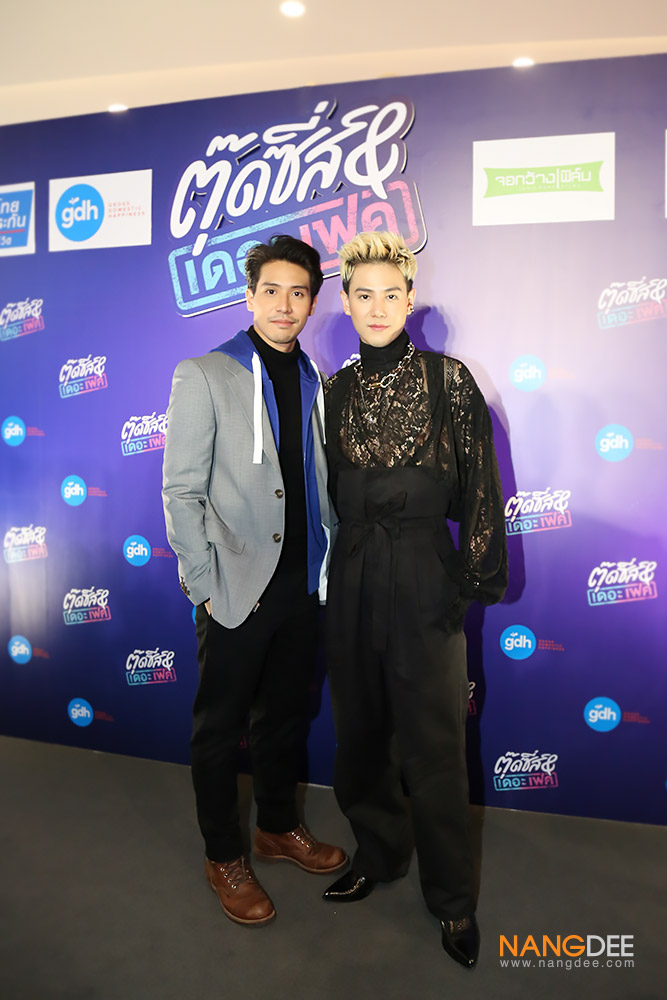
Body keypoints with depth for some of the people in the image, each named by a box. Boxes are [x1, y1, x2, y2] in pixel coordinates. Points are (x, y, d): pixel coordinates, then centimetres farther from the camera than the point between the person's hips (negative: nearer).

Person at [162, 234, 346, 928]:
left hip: (301, 583, 5)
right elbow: (181, 493, -10)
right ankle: (223, 856, 30)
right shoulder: (204, 375, -6)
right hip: (236, 588, -5)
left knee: (285, 715, 19)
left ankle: (278, 827, 41)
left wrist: (327, 565, 6)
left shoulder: (315, 382, 10)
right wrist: (207, 585, -13)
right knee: (221, 726, 10)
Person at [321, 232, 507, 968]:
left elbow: (480, 487, -4)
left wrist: (474, 578, -5)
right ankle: (378, 852, 41)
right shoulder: (335, 389, 6)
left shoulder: (448, 379, -5)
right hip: (352, 582, 4)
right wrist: (324, 571, 9)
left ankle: (452, 897, 29)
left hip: (423, 581, -4)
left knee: (433, 744, 6)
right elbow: (326, 491, 12)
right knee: (359, 729, 16)